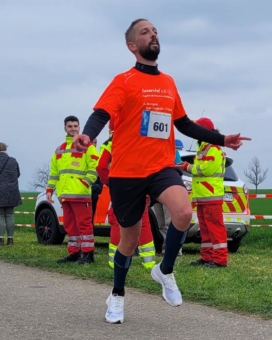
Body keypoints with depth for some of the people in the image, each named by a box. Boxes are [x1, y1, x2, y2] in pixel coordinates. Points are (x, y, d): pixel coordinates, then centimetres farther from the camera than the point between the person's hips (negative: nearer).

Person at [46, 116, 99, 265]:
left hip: (80, 194, -7)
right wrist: (50, 189, 14)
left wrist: (85, 183, -18)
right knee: (69, 225, 9)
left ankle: (88, 253, -7)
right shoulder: (59, 149, 21)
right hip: (65, 194, 7)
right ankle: (74, 253, 15)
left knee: (84, 223, -8)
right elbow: (54, 172, 23)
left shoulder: (87, 146, 0)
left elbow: (94, 168, -7)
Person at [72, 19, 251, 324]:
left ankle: (165, 270, -1)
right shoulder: (123, 82, -4)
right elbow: (101, 114, -18)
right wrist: (87, 135, -40)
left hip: (162, 167, 3)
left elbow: (184, 124, 23)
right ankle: (117, 295, 34)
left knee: (184, 212, -27)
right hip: (126, 171, -3)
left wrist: (221, 140, 23)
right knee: (130, 237, 9)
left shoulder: (169, 83, 12)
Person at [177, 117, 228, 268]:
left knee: (215, 227, -11)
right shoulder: (203, 148, 22)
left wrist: (188, 167, -10)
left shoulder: (213, 148, -11)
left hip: (211, 196, -11)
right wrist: (188, 167, 2)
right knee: (205, 228, 12)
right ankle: (207, 257, 16)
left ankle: (220, 259, -12)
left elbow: (207, 168, -20)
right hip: (202, 196, 11)